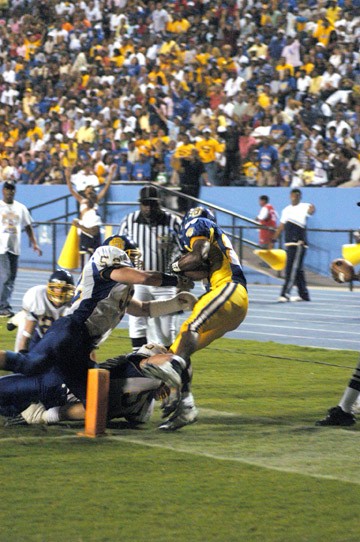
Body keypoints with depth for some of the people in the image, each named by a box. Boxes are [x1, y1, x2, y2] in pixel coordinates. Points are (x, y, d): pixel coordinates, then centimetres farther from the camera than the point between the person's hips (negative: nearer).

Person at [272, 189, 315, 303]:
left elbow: (310, 211, -26)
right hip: (289, 244, 7)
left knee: (291, 269, -11)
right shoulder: (286, 210, 18)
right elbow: (281, 226, 22)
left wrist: (312, 209, -48)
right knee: (298, 270, 11)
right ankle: (304, 294, 17)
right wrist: (273, 240, 19)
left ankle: (285, 294, -15)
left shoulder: (304, 207, -3)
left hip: (299, 244, -7)